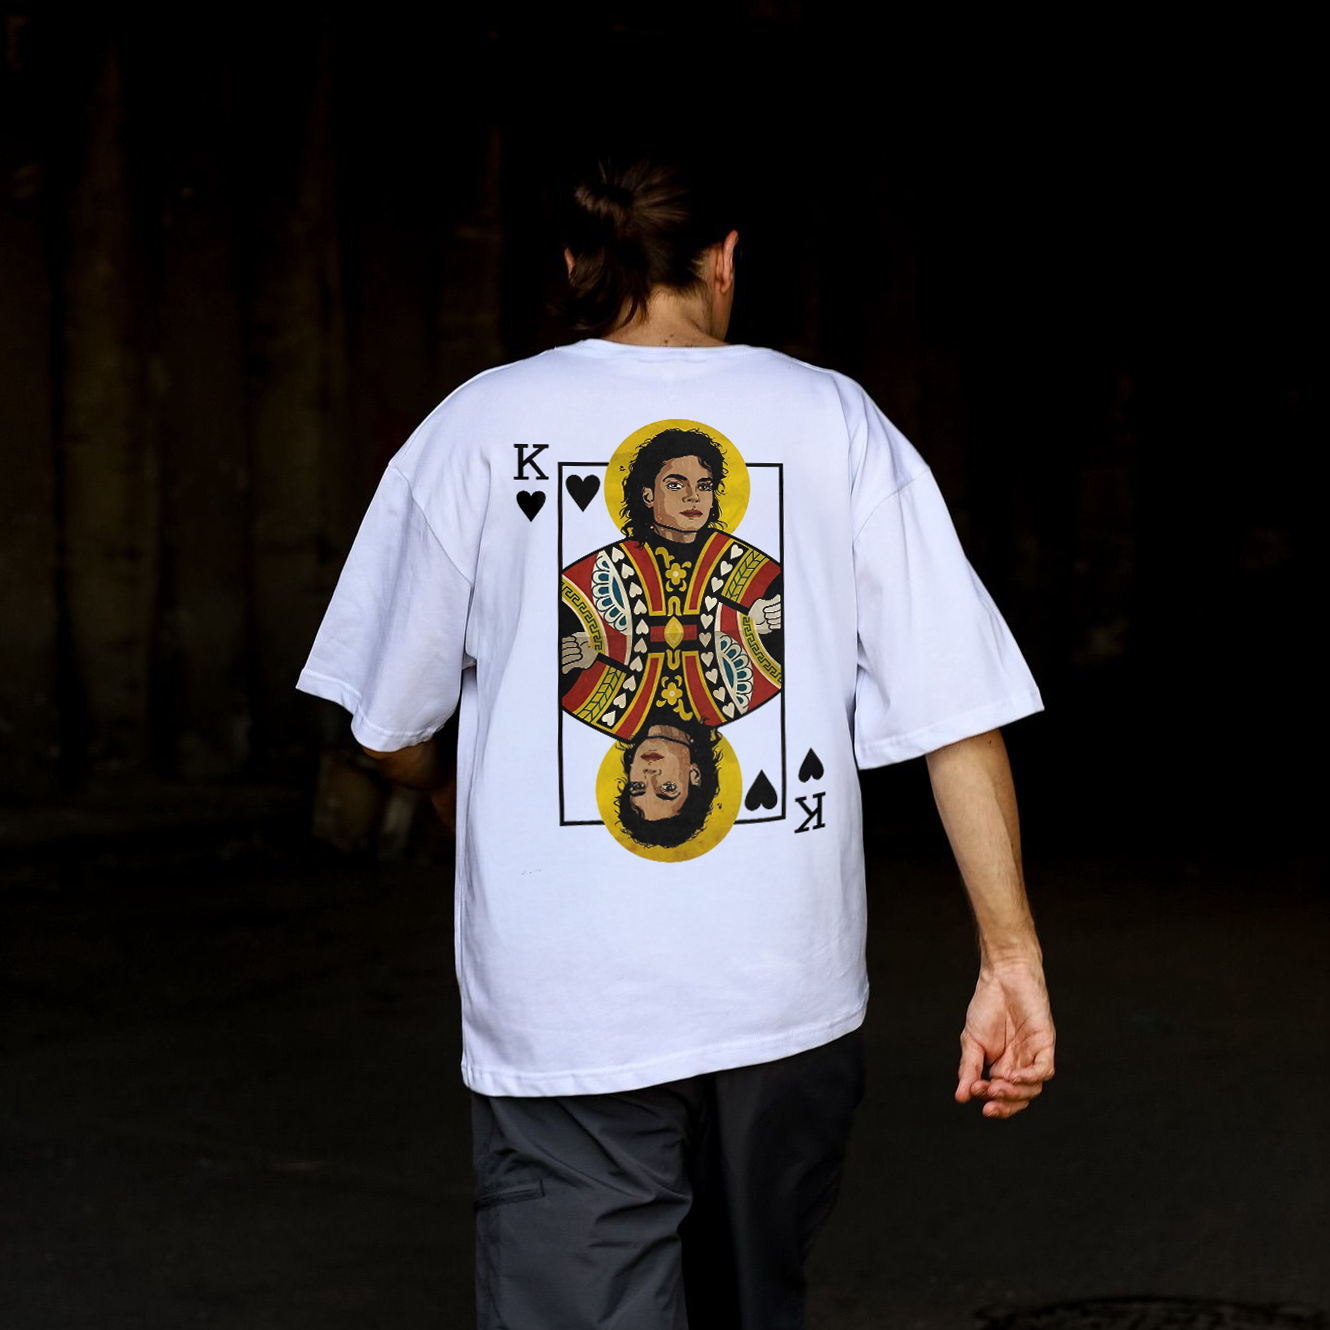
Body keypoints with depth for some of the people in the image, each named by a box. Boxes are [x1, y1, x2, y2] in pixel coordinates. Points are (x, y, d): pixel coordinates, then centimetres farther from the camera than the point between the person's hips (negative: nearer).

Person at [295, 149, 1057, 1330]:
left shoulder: (478, 425, 1)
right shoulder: (838, 423, 3)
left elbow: (390, 730, 6)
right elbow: (960, 707, -2)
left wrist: (451, 785, 29)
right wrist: (1012, 956, 1)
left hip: (562, 1009, -2)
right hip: (791, 998, 2)